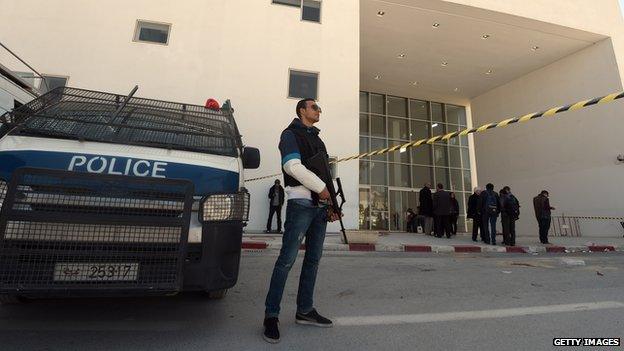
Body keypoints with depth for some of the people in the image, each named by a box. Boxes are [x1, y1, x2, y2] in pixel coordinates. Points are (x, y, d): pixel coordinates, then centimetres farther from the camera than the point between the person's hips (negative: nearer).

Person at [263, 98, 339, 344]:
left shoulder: (318, 140, 25)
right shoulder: (291, 134, 2)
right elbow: (293, 166, -14)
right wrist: (322, 188, -12)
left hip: (320, 206, 8)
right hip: (300, 203, -8)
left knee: (313, 259, 9)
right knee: (287, 259, -9)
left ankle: (305, 310, 19)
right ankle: (271, 315, 2)